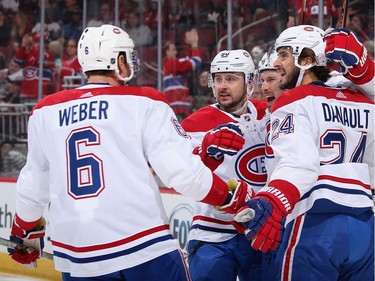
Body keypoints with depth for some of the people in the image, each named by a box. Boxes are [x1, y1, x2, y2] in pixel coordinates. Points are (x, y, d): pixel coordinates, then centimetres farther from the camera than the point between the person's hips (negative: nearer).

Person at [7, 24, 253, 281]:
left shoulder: (45, 111, 10)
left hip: (76, 258, 4)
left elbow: (33, 186, 19)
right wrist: (237, 198, 5)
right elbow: (183, 170, -8)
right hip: (143, 247, -3)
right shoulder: (144, 102, -1)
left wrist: (25, 233, 35)